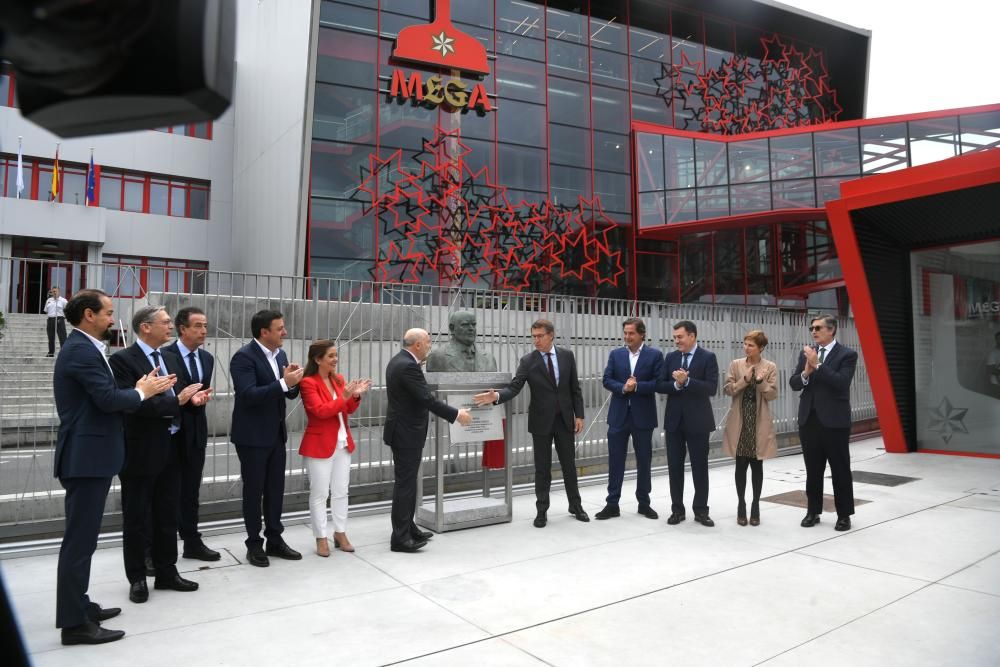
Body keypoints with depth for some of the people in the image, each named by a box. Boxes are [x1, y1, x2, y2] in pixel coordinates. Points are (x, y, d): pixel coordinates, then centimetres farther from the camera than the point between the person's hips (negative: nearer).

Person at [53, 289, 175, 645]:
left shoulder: (82, 348, 15)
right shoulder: (82, 351, -17)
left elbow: (103, 398, 13)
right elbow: (108, 399, -25)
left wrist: (140, 389, 3)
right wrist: (142, 392, -8)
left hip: (88, 455, 11)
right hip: (87, 456, -11)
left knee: (82, 537, 18)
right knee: (79, 539, -3)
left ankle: (78, 606, 29)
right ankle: (75, 623, 5)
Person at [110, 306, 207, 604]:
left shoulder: (167, 359, 12)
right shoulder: (123, 360, -13)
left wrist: (190, 399, -5)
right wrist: (176, 401, -20)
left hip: (170, 449, 7)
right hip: (140, 451, -7)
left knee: (167, 515, 15)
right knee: (136, 519, 7)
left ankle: (166, 573, 26)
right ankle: (137, 579, 20)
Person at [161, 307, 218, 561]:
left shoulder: (207, 358, 9)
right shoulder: (165, 356, -12)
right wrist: (190, 399, -30)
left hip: (195, 433, 6)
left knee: (190, 491, 14)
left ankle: (192, 543, 24)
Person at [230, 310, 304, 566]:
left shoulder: (280, 354, 7)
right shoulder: (244, 356, -16)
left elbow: (290, 393, 10)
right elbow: (248, 395, -26)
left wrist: (293, 383, -13)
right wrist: (283, 382, -29)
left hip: (276, 434, 7)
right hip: (252, 436, -7)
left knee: (276, 489, 13)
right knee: (253, 490, 5)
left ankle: (274, 539, 25)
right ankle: (254, 544, 18)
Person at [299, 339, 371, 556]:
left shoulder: (338, 379, 7)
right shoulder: (308, 383, -12)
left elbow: (348, 410, 9)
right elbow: (320, 411, -21)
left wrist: (356, 396, -10)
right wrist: (344, 397, -27)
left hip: (343, 443, 7)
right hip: (320, 445, -6)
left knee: (341, 491, 12)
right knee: (319, 493, 3)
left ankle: (340, 534, 23)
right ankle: (321, 538, 13)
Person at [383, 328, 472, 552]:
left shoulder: (399, 360, 10)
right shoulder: (408, 366, -22)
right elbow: (427, 399, -25)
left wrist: (420, 364, 12)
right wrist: (456, 414, -18)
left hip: (403, 430, 10)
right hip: (406, 433, -10)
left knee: (407, 482, 17)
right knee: (405, 483, -4)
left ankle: (407, 528, 27)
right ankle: (400, 538, 3)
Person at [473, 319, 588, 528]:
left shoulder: (567, 355, 1)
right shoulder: (528, 361, -6)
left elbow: (575, 388, 4)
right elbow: (514, 387, -14)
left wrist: (579, 415, 0)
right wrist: (497, 395, -33)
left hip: (565, 419, 2)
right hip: (541, 421, -2)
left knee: (569, 465, 12)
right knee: (542, 468, 5)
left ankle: (575, 505, 27)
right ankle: (541, 510, 17)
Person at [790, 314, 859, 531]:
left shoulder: (847, 355, -5)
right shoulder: (806, 353, 8)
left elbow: (841, 383, -19)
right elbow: (794, 384, 4)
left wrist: (817, 365, -21)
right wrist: (806, 372, -15)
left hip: (834, 420, -4)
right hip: (809, 419, 4)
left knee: (840, 470, 5)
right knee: (812, 470, 12)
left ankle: (844, 515, 16)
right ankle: (813, 511, 21)